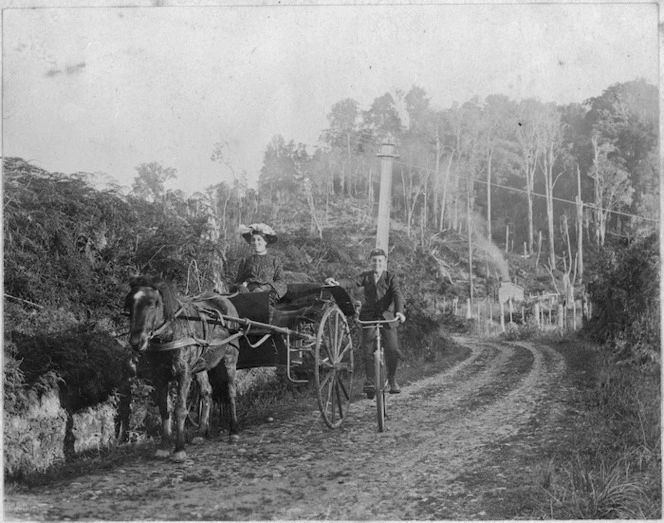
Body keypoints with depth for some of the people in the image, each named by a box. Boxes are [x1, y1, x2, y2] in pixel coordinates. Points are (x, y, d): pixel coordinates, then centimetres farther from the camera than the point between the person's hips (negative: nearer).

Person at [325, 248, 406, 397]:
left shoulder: (391, 278, 3)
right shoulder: (366, 277, 8)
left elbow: (397, 294, -12)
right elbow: (352, 283, -9)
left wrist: (399, 311, -32)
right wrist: (337, 283, -31)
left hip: (387, 317, -1)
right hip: (369, 317, 1)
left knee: (393, 350, -9)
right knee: (367, 350, -6)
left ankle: (392, 379, 14)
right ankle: (369, 382, 8)